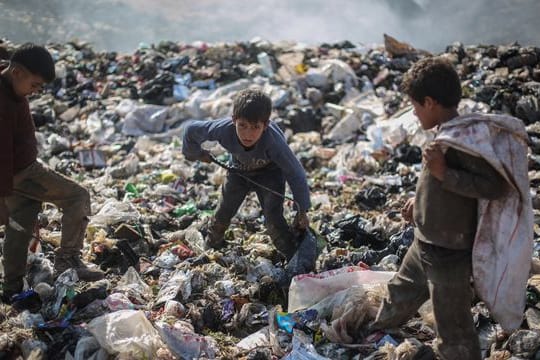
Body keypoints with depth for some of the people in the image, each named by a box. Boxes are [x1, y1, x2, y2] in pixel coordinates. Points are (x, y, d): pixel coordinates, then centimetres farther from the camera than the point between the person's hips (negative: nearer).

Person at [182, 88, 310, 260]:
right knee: (224, 210, 13)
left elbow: (295, 173, -32)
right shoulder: (224, 129, -38)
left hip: (269, 172, -3)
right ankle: (212, 243, 41)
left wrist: (302, 211, -26)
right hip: (239, 170, 3)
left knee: (273, 217, -16)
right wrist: (195, 153, 1)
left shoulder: (273, 141, -44)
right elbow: (191, 129, -18)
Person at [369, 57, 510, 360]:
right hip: (425, 245, 10)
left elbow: (497, 186, -30)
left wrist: (443, 173, -32)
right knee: (400, 296, 30)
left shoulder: (463, 138, -25)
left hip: (449, 255, -10)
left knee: (453, 329, 6)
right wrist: (420, 200, 16)